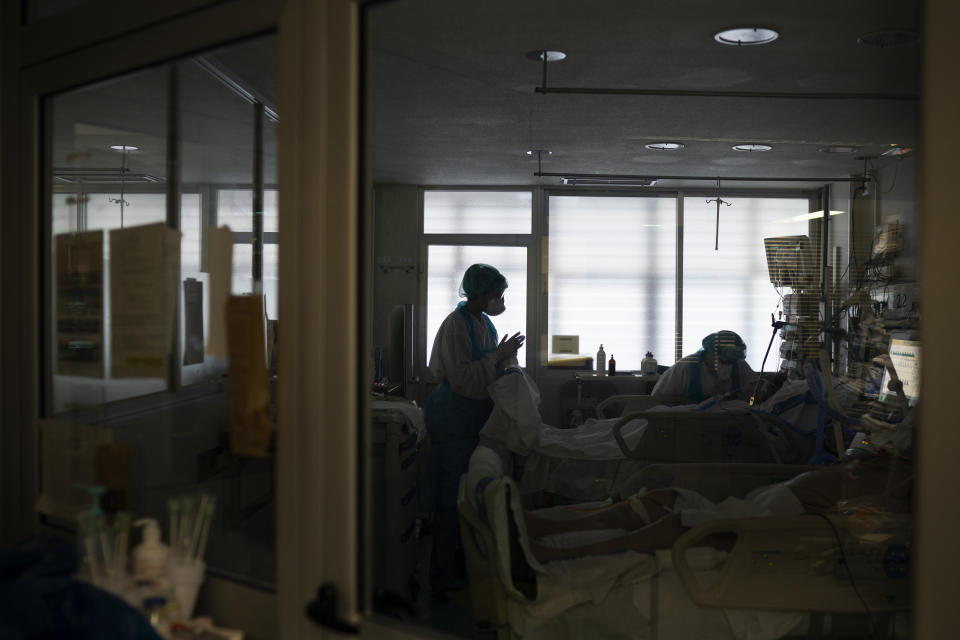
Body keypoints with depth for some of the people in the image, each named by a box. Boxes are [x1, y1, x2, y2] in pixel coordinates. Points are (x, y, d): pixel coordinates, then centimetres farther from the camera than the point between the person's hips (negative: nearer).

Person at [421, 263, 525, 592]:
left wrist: (507, 356, 3)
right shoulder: (456, 324, -17)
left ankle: (465, 563, 26)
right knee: (451, 497, -4)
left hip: (477, 417, 9)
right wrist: (498, 356, -20)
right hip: (454, 420, -9)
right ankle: (443, 575, 4)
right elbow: (461, 378, -23)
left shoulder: (484, 322, 10)